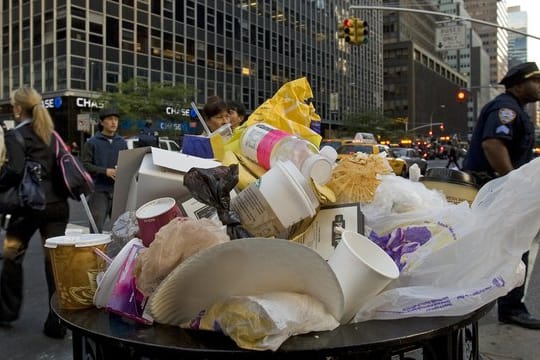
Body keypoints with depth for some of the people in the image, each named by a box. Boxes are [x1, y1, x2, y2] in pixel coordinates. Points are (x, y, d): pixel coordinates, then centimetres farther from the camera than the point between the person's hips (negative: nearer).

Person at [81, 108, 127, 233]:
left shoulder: (122, 143, 13)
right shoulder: (92, 142, 1)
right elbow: (85, 165, -5)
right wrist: (105, 171, -15)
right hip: (99, 190, -3)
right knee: (96, 228, -5)